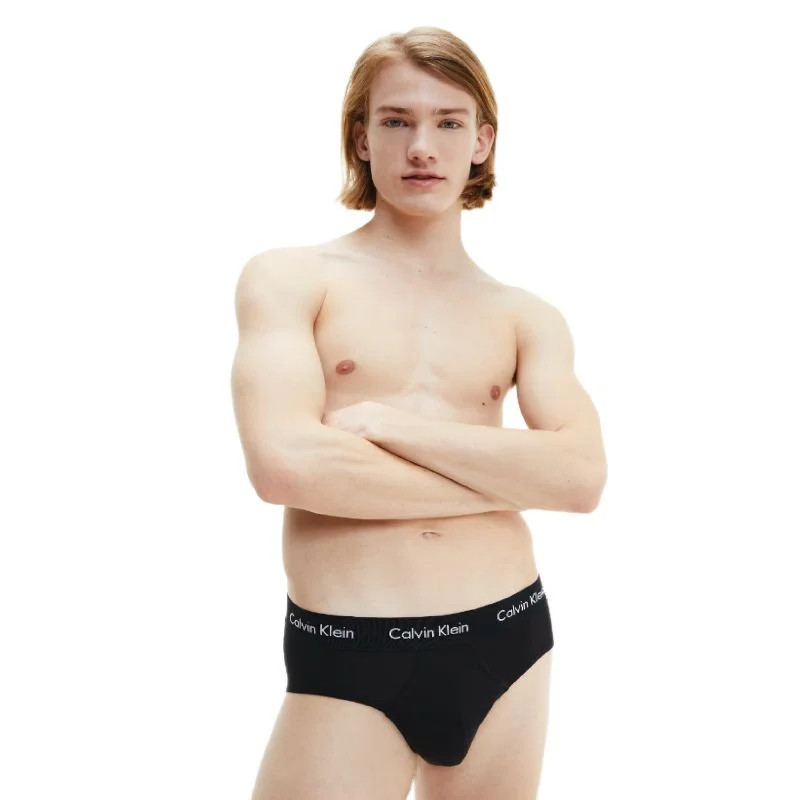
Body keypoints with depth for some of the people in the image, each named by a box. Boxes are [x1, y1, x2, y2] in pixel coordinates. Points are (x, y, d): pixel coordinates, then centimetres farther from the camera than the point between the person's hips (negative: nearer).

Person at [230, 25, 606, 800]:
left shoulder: (527, 317, 6)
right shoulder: (288, 279, -2)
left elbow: (582, 476, -8)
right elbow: (284, 465, -18)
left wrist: (384, 422, -14)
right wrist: (510, 479, -10)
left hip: (507, 641, 4)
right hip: (345, 659, -3)